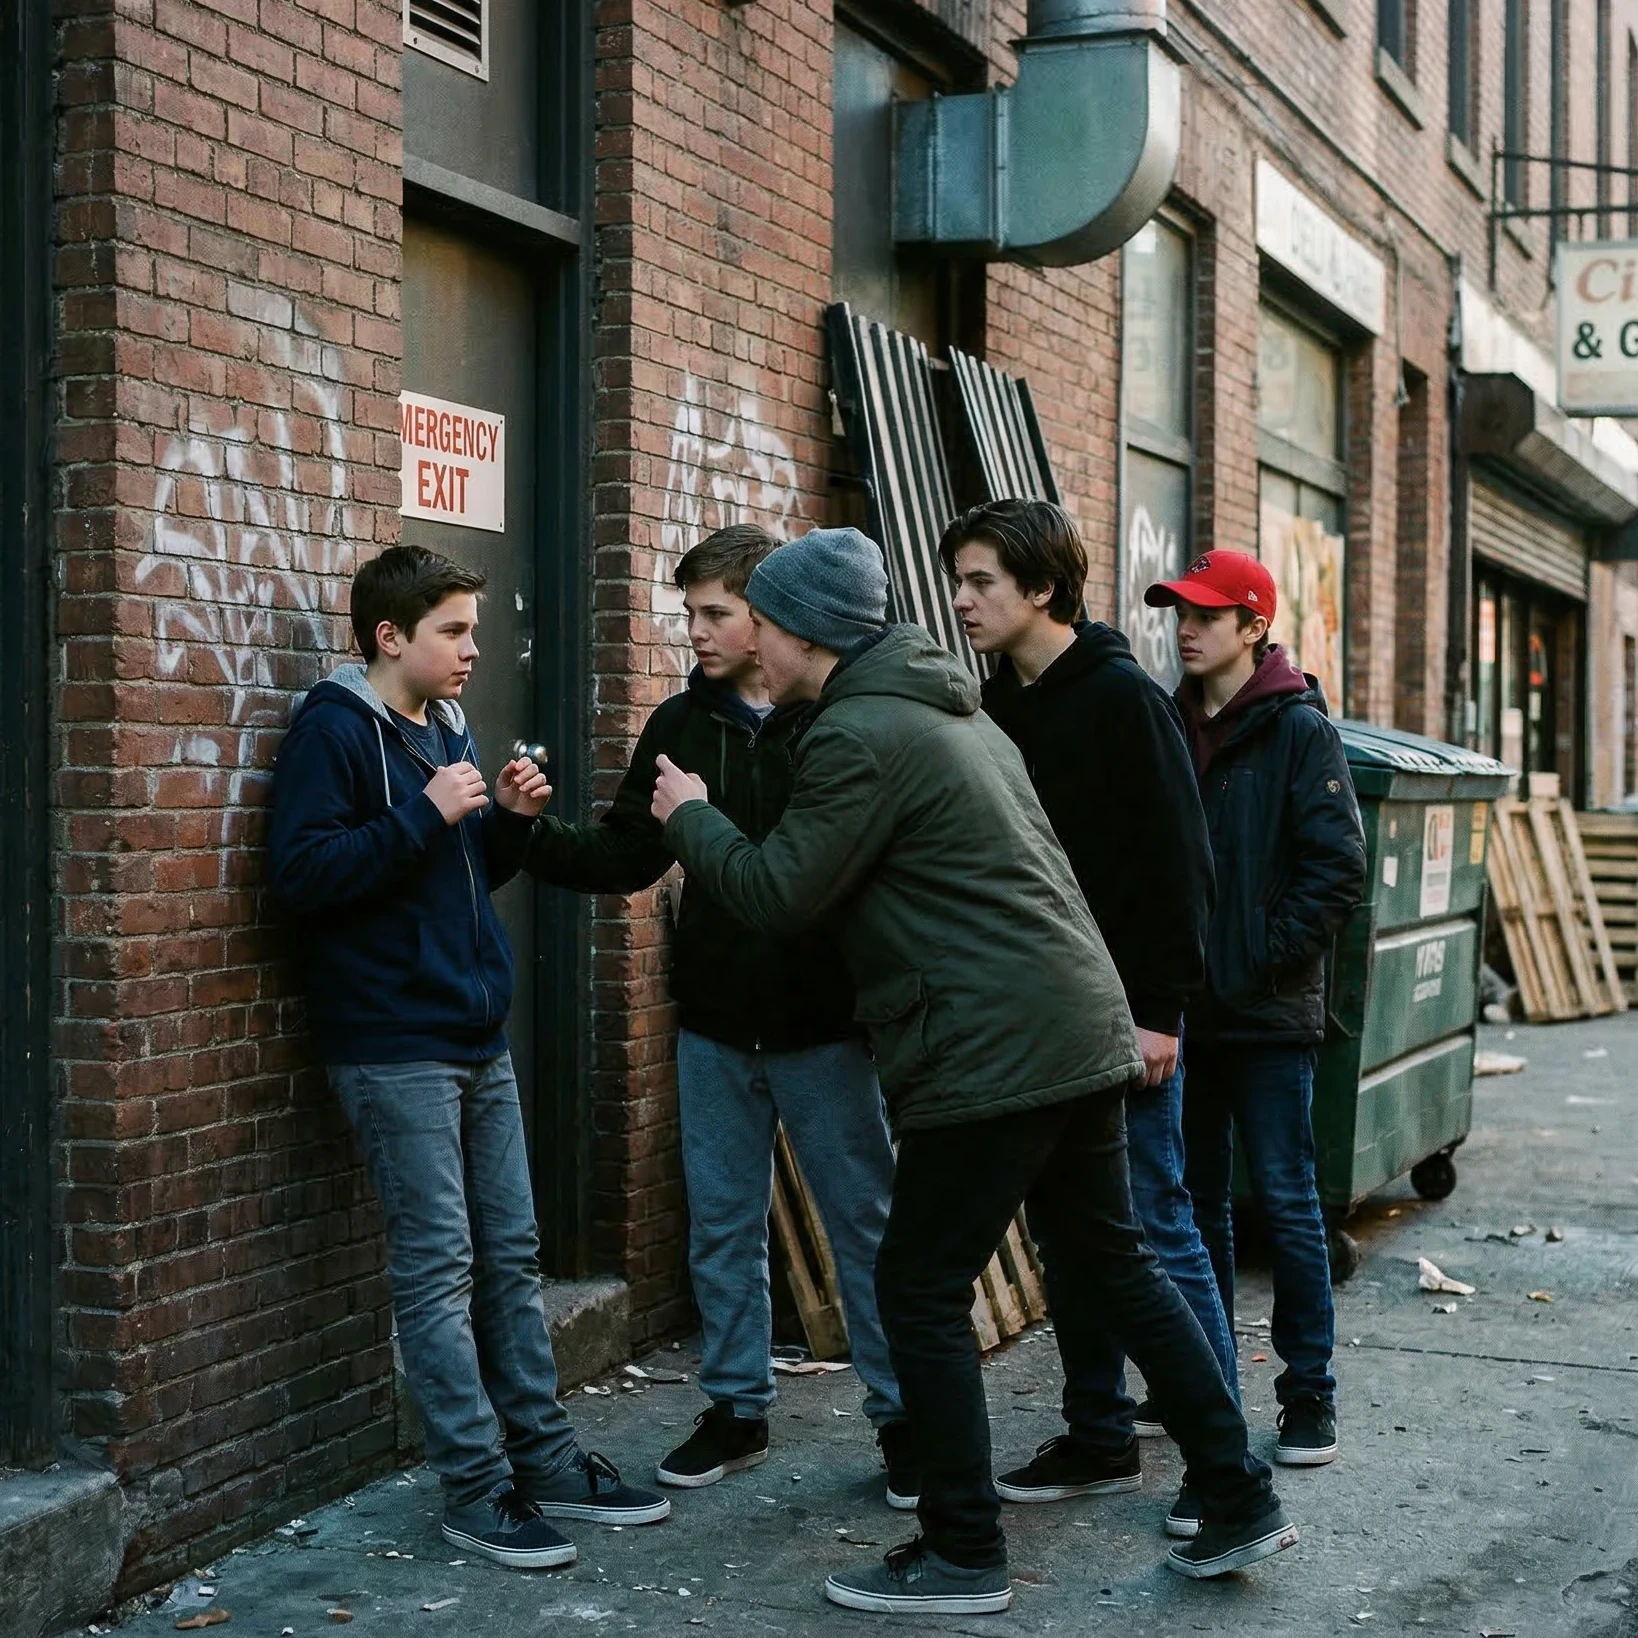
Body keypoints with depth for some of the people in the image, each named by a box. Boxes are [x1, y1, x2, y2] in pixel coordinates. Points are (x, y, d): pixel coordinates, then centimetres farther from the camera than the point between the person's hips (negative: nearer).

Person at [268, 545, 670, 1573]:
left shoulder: (449, 729, 15)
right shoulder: (335, 729, -9)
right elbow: (302, 874, -19)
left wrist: (510, 821, 3)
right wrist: (426, 814, -22)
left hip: (478, 1038, 8)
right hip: (395, 1047, -8)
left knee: (512, 1255, 11)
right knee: (439, 1266, -4)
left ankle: (545, 1458, 20)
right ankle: (477, 1488, 2)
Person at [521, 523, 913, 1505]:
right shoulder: (683, 724, 5)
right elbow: (626, 858, 6)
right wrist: (536, 833, -10)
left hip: (825, 1026, -4)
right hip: (716, 1027, 5)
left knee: (867, 1223, 5)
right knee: (723, 1226, 13)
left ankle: (903, 1415, 17)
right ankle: (739, 1408, 27)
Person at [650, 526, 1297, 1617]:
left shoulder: (859, 736, -13)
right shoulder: (946, 708, 18)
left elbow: (777, 895, -10)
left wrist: (690, 817, 6)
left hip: (990, 1055, -10)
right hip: (1081, 1031, 10)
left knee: (921, 1294, 1)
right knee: (1117, 1264, 17)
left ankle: (965, 1557, 9)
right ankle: (1239, 1500, 21)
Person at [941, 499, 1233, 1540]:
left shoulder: (1123, 697, -10)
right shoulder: (998, 708, 11)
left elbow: (1181, 862, -13)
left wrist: (1162, 1009, -17)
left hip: (1124, 1016, -7)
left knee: (1159, 1230, -4)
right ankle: (1100, 1440, 22)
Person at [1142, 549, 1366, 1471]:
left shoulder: (1298, 729, -6)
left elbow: (1338, 867, -12)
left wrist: (1261, 962, -15)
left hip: (1268, 1013, -6)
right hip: (1186, 1007, 6)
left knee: (1287, 1202, -1)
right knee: (1196, 1200, 13)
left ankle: (1310, 1395, 7)